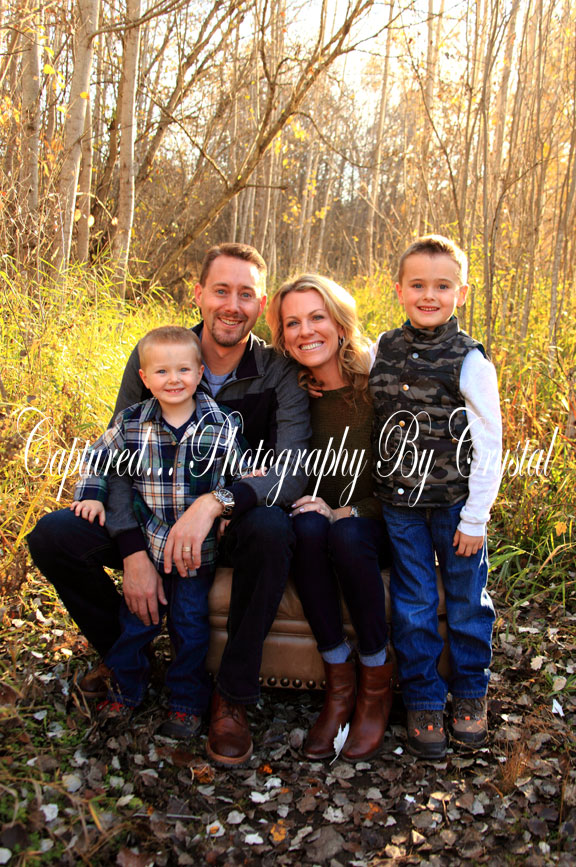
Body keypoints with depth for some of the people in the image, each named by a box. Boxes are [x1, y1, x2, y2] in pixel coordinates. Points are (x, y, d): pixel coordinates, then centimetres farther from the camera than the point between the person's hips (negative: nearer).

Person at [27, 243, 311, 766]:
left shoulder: (278, 373, -14)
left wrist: (216, 502, -43)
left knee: (272, 529, -37)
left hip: (237, 518, -2)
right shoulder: (152, 356, -9)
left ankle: (234, 695, -17)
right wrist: (133, 551, -24)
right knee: (53, 536, -19)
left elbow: (294, 472, -25)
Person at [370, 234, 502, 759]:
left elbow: (489, 445, -9)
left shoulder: (470, 362, -10)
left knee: (466, 601, 11)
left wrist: (475, 518, -9)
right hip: (400, 504, 3)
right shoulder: (383, 351, 1)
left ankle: (471, 694, 32)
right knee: (413, 605, 10)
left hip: (455, 504, -2)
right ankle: (423, 701, 26)